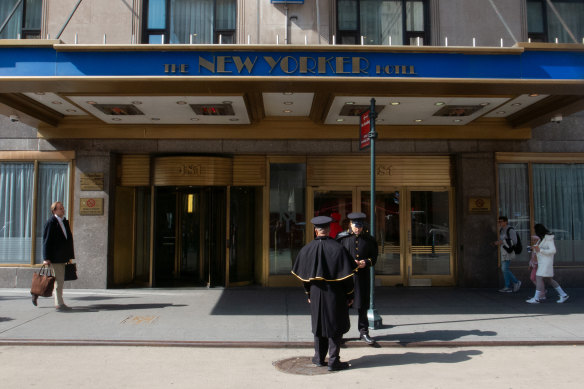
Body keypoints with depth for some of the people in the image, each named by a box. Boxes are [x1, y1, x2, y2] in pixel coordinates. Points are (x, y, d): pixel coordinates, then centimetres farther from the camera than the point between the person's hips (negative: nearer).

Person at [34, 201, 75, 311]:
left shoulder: (65, 222, 13)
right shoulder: (51, 222, -10)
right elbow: (46, 241, -12)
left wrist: (69, 255, 16)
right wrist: (46, 258, -15)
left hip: (63, 257, 8)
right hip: (55, 257, -8)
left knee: (60, 280, 13)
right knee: (59, 279, -4)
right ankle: (59, 303, 5)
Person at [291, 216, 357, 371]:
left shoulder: (307, 249, -5)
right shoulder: (337, 248, -15)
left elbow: (303, 275, 4)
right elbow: (347, 274, -12)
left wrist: (308, 294, 16)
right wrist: (350, 295, -1)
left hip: (316, 294, 3)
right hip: (334, 294, -3)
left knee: (319, 324, 17)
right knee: (335, 326, 7)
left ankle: (319, 358, 26)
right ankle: (333, 361, 8)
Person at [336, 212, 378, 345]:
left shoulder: (369, 239, 5)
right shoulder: (342, 238, 0)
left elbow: (374, 257, 9)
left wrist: (366, 262, -11)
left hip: (362, 276, 1)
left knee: (363, 306, 7)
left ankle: (364, 332, 21)